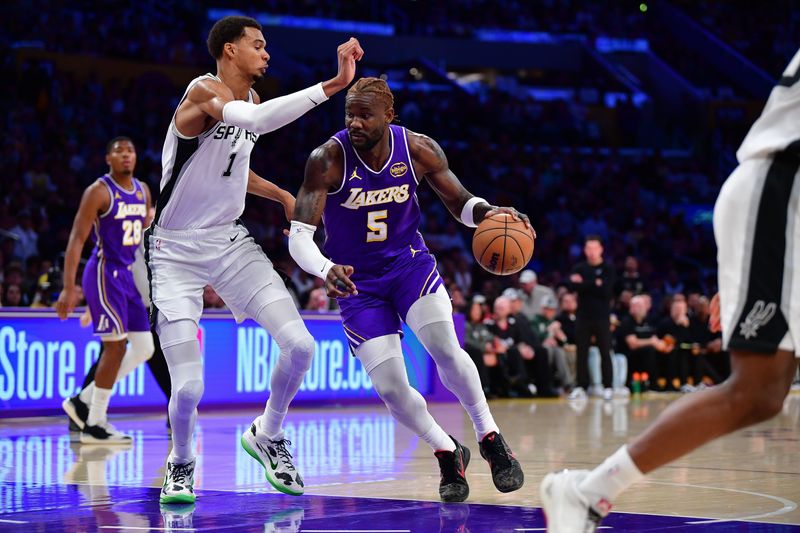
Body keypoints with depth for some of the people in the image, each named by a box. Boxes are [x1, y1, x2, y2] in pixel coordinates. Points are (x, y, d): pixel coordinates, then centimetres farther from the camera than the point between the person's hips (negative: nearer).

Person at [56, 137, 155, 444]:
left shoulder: (142, 191, 11)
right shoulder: (98, 192, -12)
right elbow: (76, 239, -15)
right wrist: (69, 288, -21)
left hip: (127, 275, 8)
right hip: (104, 273, -8)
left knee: (144, 349, 6)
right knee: (116, 346, -9)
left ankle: (83, 402, 15)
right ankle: (94, 425, 1)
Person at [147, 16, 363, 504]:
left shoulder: (249, 98, 9)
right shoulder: (205, 90, -18)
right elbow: (256, 119, -41)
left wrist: (284, 196, 15)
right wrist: (333, 84, -46)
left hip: (230, 242, 7)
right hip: (176, 251, -7)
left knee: (300, 345, -9)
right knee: (189, 387, -14)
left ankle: (267, 436, 17)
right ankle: (181, 463, 19)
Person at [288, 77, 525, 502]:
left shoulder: (419, 149, -13)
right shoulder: (328, 159, -21)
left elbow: (460, 203, 2)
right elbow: (299, 235, -24)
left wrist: (490, 213, -22)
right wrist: (326, 271, -45)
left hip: (409, 262, 1)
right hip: (357, 281, -1)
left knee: (446, 349, -23)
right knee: (390, 389, -9)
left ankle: (491, 440, -1)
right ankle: (448, 454, 16)